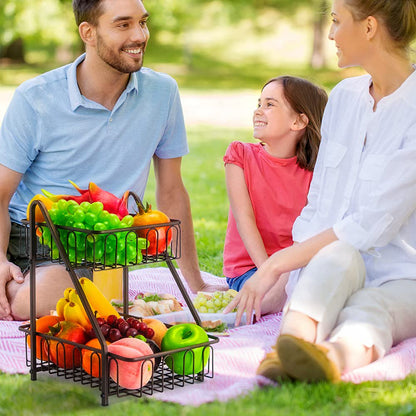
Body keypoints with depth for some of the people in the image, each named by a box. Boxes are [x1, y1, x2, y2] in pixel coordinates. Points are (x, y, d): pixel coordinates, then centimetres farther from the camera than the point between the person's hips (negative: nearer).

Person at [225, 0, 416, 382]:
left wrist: (278, 265, -16)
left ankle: (337, 357, -72)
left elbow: (374, 225, -18)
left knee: (365, 313, -38)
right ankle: (291, 348, -64)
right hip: (325, 269, 4)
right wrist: (284, 283, -1)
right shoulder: (344, 96, 12)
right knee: (339, 256, -33)